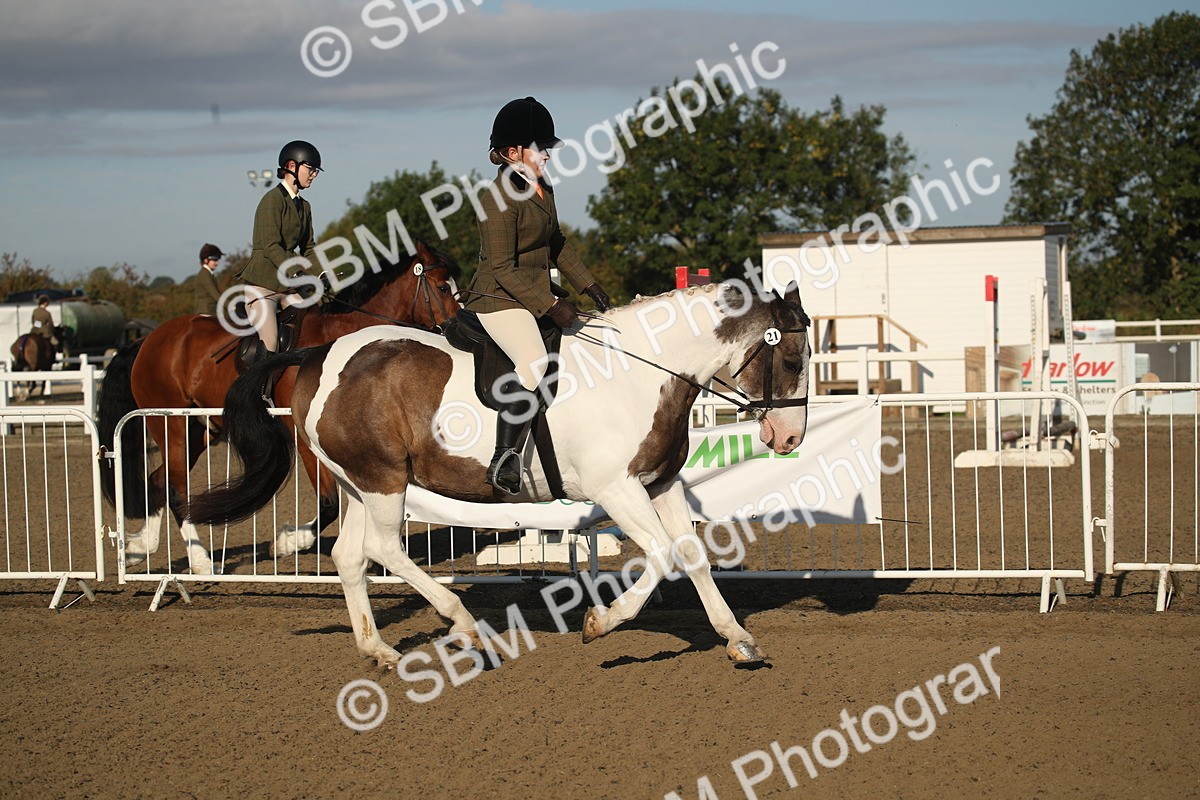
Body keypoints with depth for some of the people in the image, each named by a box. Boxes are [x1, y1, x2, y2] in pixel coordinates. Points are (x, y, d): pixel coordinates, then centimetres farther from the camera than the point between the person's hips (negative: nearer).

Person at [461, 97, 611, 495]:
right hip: (500, 299, -10)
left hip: (537, 295, 10)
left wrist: (588, 285, 16)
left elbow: (557, 244, 23)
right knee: (535, 362, -31)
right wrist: (551, 306, -24)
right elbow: (503, 269, -22)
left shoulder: (543, 190, 10)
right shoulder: (499, 198, -19)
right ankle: (503, 459, -27)